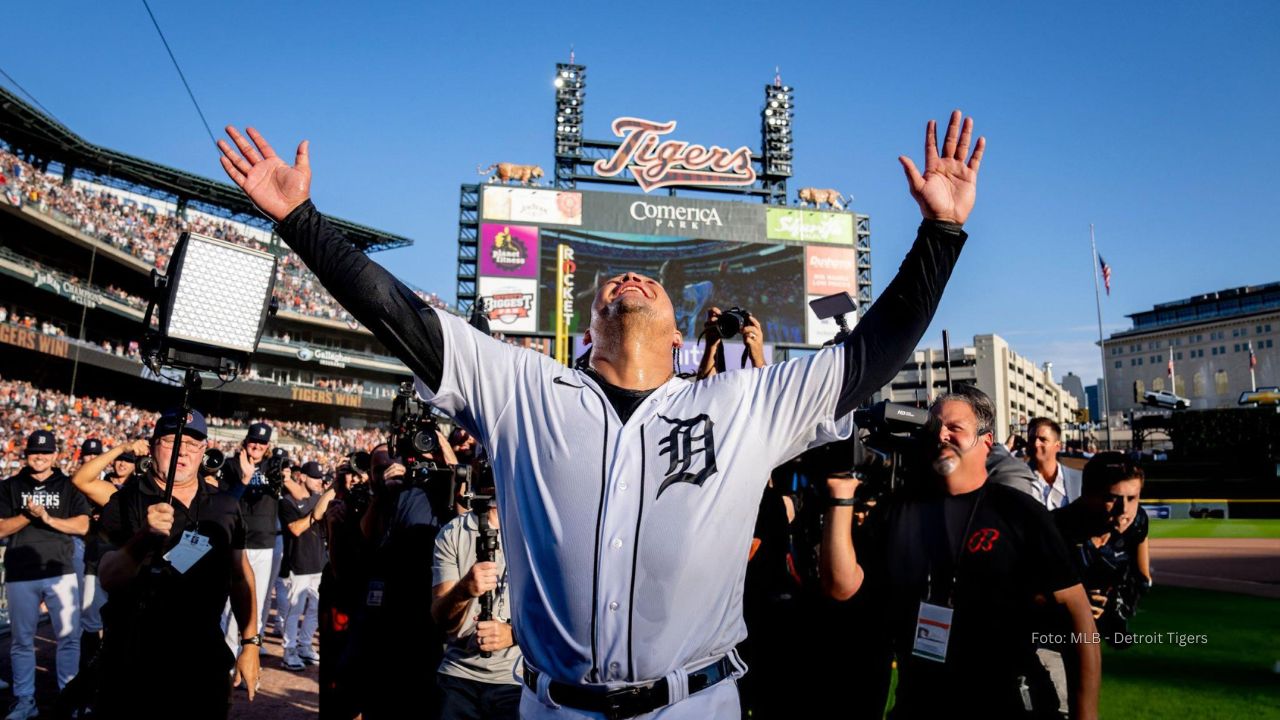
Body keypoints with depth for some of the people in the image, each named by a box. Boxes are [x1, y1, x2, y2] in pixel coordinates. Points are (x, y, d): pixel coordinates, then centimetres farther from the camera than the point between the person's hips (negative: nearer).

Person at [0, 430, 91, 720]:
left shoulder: (69, 487, 6)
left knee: (69, 637, 1)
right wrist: (28, 515, -14)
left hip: (61, 572, -1)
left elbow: (82, 525, -3)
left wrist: (48, 518, -16)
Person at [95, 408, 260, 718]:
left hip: (205, 659, 3)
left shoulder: (225, 505, 3)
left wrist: (250, 642, 7)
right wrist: (144, 538, -36)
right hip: (134, 660, -3)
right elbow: (108, 580, -19)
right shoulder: (127, 501, -7)